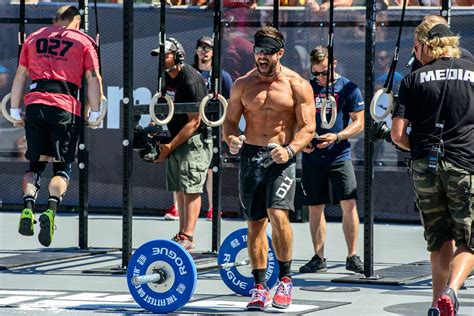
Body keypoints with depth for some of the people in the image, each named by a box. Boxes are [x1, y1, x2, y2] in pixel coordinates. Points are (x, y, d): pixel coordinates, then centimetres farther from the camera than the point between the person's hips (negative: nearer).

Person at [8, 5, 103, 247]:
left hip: (35, 104, 2)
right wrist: (94, 114, 8)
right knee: (63, 167, 4)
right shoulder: (83, 41, 11)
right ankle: (51, 210, -19)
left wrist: (15, 111, 20)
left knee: (36, 164, 12)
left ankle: (28, 207, -11)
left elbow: (20, 77, 17)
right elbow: (93, 79, 4)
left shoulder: (34, 38, 19)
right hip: (67, 107, -2)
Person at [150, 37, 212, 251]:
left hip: (195, 139, -9)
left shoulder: (191, 81, -19)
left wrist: (170, 147, -17)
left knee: (191, 188, -13)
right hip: (177, 138, 9)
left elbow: (194, 122, -19)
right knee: (179, 189, 8)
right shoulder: (166, 78, 7)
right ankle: (182, 234, 13)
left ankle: (188, 237, -18)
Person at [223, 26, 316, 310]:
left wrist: (290, 150, -23)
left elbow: (308, 127, -5)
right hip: (251, 156, 4)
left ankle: (286, 279, -5)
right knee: (255, 223, 5)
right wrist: (231, 140, -12)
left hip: (282, 158, -4)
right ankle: (260, 287, 12)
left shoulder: (297, 85, -3)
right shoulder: (243, 84, 7)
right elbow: (230, 121, 11)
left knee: (278, 214, -21)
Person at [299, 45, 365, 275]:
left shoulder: (348, 88, -1)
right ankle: (318, 258, 14)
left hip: (339, 156, -3)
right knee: (315, 207, 6)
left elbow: (359, 123, -2)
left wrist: (337, 137, -16)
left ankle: (352, 256, -3)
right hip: (312, 159, 3)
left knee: (349, 204, -10)